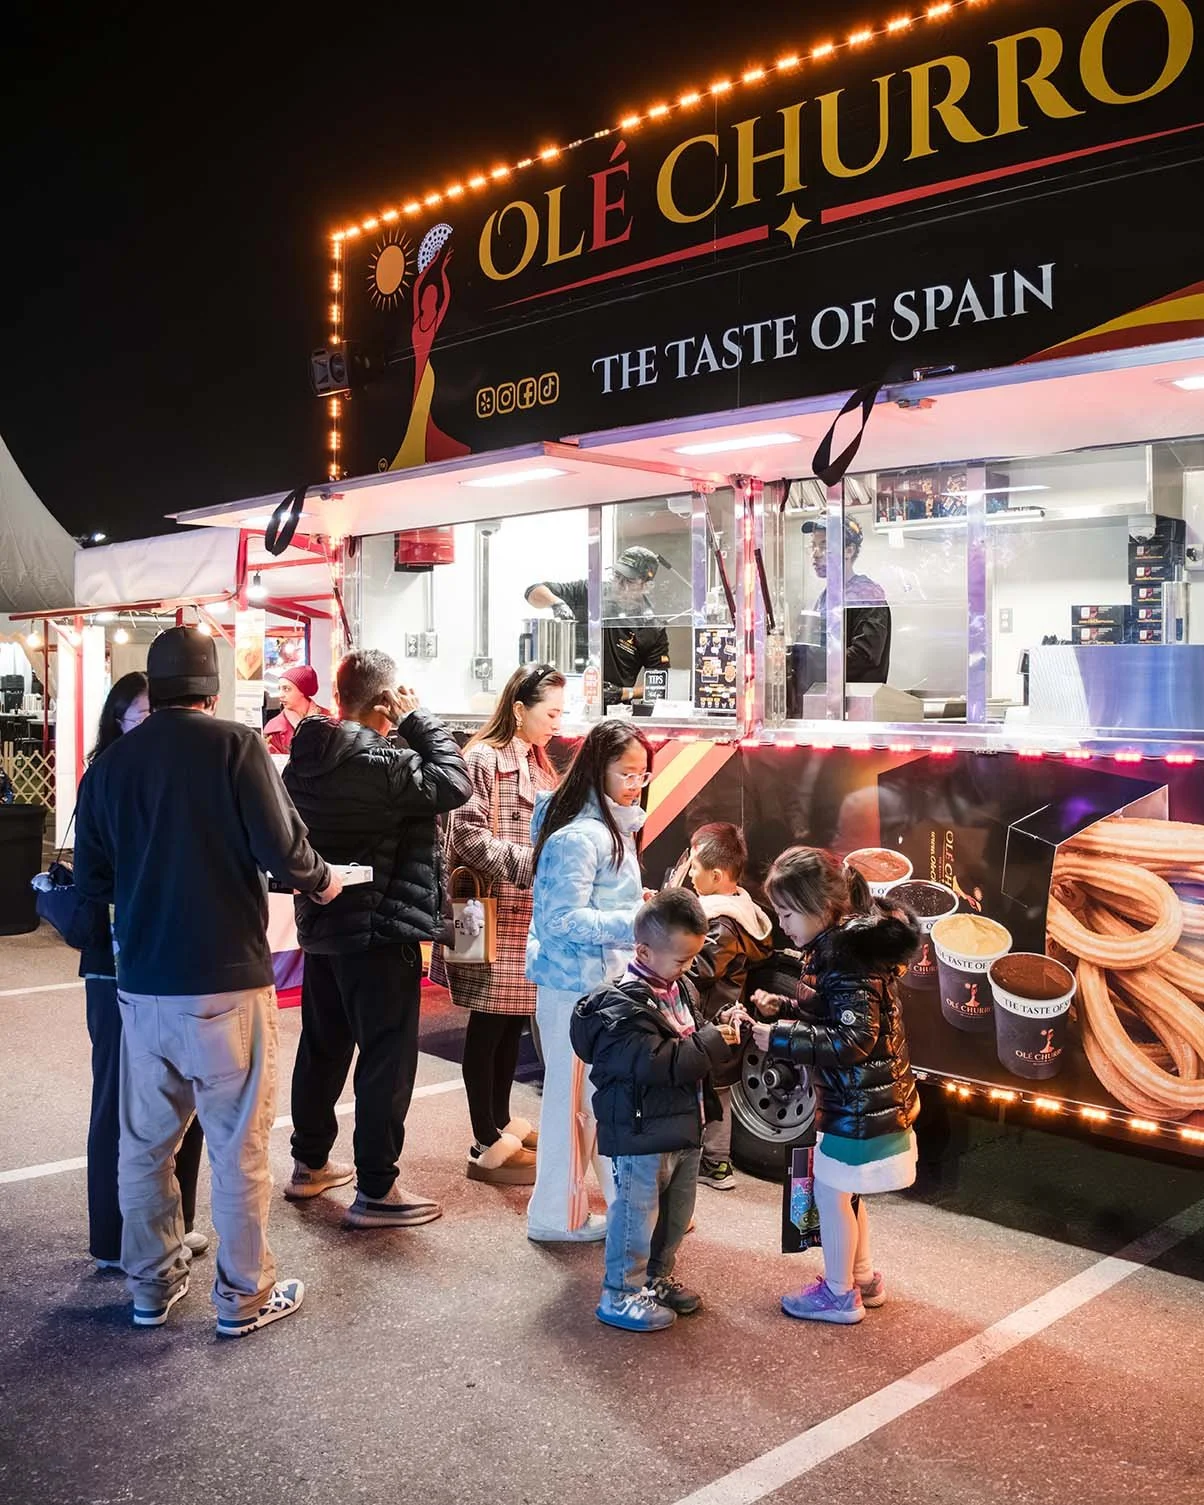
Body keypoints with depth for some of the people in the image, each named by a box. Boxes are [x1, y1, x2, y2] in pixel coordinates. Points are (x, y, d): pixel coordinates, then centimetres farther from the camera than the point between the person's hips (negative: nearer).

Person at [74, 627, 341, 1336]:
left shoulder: (112, 762, 2)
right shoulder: (237, 744, -11)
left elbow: (93, 877, 6)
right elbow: (281, 847, -16)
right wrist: (322, 879, 4)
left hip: (142, 984, 5)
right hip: (227, 980, -4)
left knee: (145, 1142, 17)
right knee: (239, 1146, 8)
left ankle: (152, 1284, 31)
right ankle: (246, 1296, 19)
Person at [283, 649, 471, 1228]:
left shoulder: (305, 757, 2)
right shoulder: (381, 765, -22)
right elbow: (455, 783, -15)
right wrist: (418, 719, -8)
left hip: (321, 925, 9)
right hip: (381, 932, -8)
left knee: (322, 1045, 20)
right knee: (387, 1055, 1)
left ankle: (310, 1164, 33)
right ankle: (375, 1191, 7)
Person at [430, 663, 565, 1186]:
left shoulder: (538, 765, 16)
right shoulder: (483, 759, -12)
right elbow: (469, 836, -18)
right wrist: (530, 863, -23)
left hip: (530, 915, 8)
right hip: (494, 913, -8)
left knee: (514, 1019, 15)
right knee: (489, 1024, 0)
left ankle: (501, 1120, 30)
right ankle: (486, 1146, 8)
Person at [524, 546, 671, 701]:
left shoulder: (654, 629, -1)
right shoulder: (587, 593, 3)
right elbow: (534, 592, 6)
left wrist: (623, 693, -12)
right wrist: (556, 602, -15)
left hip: (614, 710, 0)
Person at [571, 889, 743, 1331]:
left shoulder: (681, 990, 8)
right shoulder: (624, 1004, -22)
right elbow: (658, 1063, -30)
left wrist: (721, 1026, -3)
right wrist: (717, 1042, -26)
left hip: (683, 1126, 9)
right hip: (642, 1132, -9)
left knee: (677, 1212, 20)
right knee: (637, 1212, 1)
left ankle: (656, 1279, 37)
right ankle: (621, 1295, 15)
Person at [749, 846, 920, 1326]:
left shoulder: (848, 958, -24)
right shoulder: (844, 943, 7)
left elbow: (855, 1038, -28)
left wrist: (782, 1038, -26)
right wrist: (784, 1008, 3)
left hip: (860, 1103, -10)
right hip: (861, 1098, 10)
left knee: (831, 1190, 4)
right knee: (844, 1190, 22)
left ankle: (839, 1293, 20)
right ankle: (863, 1277, 37)